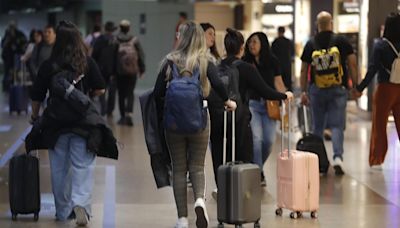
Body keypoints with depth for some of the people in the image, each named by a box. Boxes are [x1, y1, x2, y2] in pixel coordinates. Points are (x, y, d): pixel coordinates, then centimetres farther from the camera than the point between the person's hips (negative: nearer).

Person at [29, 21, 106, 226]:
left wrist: (35, 116, 17)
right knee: (83, 166, 1)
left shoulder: (48, 65, -4)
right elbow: (100, 90, -3)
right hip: (83, 122, -1)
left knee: (59, 168, 12)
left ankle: (63, 211, 20)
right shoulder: (88, 62, -5)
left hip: (56, 122, 1)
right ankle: (80, 203, -20)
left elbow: (36, 96, 0)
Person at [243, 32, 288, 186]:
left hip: (269, 104, 2)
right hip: (251, 103, -2)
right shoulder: (245, 62, 1)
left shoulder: (272, 62, 6)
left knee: (269, 140, 0)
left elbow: (278, 82, 8)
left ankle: (257, 166, 25)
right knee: (256, 138, -14)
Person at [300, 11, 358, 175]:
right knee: (337, 125, 0)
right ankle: (338, 157, -19)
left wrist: (304, 91, 13)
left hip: (317, 90, 1)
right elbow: (352, 65, -2)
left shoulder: (310, 44, 1)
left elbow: (303, 71, 5)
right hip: (338, 90, -1)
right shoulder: (342, 41, -2)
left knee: (317, 126, 15)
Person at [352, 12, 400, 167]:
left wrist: (360, 88, -9)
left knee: (379, 125, 8)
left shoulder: (380, 45, -10)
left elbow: (372, 70, -14)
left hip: (385, 89, -3)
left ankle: (377, 158, 10)